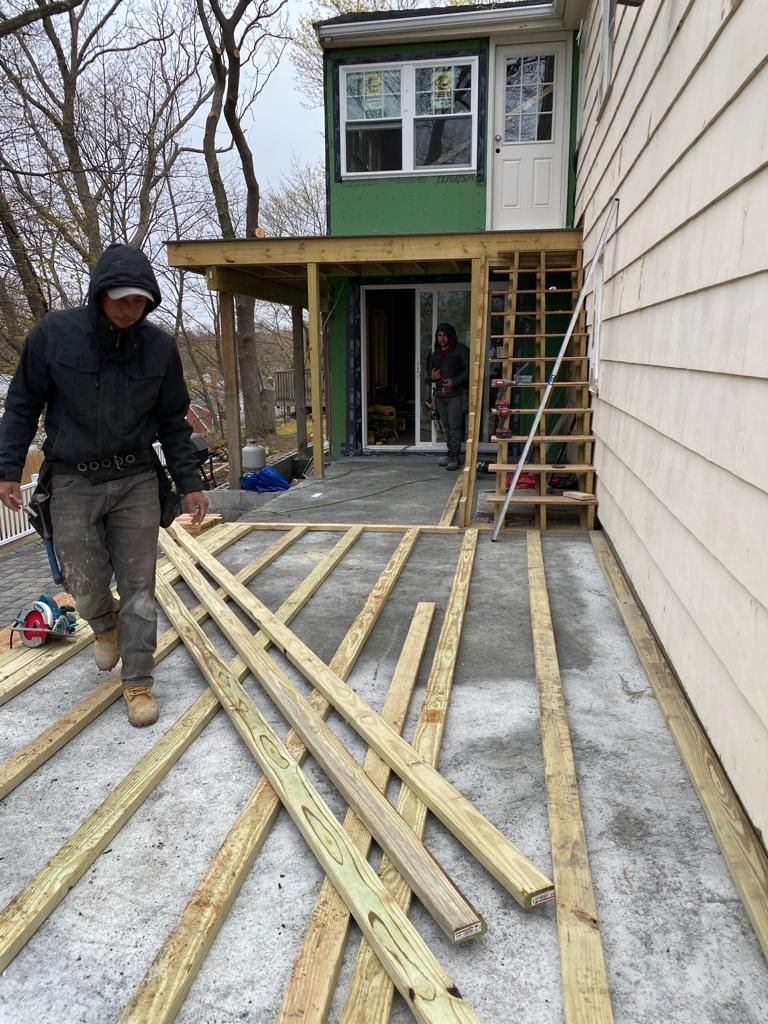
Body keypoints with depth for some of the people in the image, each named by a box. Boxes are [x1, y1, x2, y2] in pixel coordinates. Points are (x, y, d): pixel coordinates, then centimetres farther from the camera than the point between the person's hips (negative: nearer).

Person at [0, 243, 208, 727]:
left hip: (136, 482, 1)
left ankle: (138, 683, 16)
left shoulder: (160, 346, -4)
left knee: (139, 588, 1)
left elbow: (173, 421, 5)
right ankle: (106, 624, 43)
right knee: (86, 586, 7)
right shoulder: (54, 333, -7)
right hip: (73, 483, 0)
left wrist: (190, 483, 3)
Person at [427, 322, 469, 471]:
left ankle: (455, 457, -6)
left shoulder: (460, 349, -2)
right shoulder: (435, 353, 16)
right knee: (446, 427, 10)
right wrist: (432, 376, 0)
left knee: (454, 426, -9)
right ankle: (451, 454, 18)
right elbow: (430, 370, 24)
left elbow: (468, 369, -8)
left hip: (455, 393, -6)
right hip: (440, 394, 6)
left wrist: (454, 381, -20)